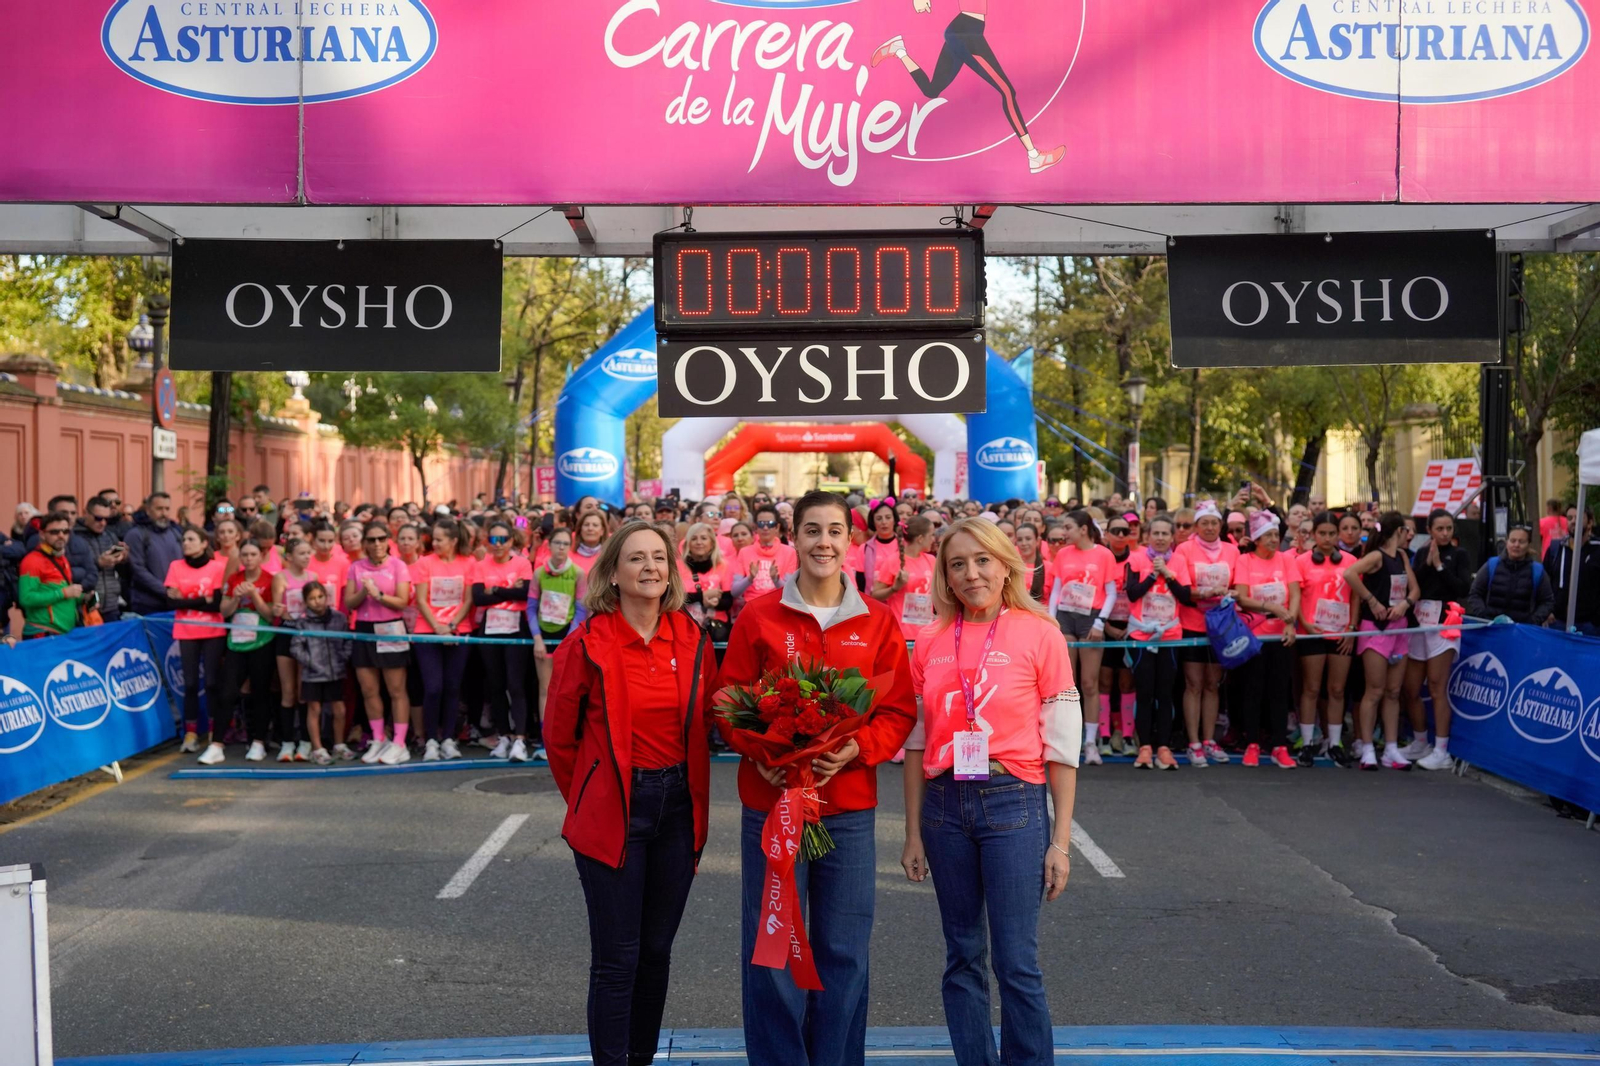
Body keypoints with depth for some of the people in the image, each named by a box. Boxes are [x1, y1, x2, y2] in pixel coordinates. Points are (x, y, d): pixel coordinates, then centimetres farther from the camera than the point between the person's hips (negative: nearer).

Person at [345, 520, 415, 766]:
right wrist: (363, 593, -17)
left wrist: (378, 594, -23)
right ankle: (378, 741, 18)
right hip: (364, 631, 4)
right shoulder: (356, 567, 6)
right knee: (368, 691, 7)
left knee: (396, 690, -1)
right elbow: (348, 603, 1)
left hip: (391, 631, -4)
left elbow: (402, 601, -10)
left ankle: (399, 744, 2)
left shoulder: (397, 566, -3)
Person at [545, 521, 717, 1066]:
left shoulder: (693, 639, 1)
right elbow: (559, 736, 0)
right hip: (612, 811, -4)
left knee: (656, 949, 14)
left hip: (677, 807, 4)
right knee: (616, 959, 0)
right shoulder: (587, 643, -10)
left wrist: (682, 786, 10)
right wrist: (586, 798, 9)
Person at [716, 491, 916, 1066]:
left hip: (850, 804, 1)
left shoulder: (878, 621, 4)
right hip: (771, 799, -1)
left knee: (844, 951, 8)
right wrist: (760, 755, -15)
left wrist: (856, 749, -14)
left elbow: (898, 712, 4)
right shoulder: (757, 618, 1)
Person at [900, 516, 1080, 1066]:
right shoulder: (931, 642, 5)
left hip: (1014, 801, -3)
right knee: (963, 957, 11)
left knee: (1016, 962, -2)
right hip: (944, 803, 3)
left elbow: (1062, 746, -3)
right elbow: (916, 742, 10)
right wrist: (913, 833, 9)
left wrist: (1060, 840, -4)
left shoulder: (1039, 634, -4)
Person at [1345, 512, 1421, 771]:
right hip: (1376, 627, -7)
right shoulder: (1376, 556, -11)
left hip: (1399, 627, 7)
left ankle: (1391, 750, 13)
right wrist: (1372, 602, -20)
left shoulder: (1402, 556, 13)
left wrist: (1404, 605, -8)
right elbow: (1349, 574, -27)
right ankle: (1367, 750, -1)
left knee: (1394, 692, 8)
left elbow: (1414, 589, 13)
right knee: (1375, 691, -5)